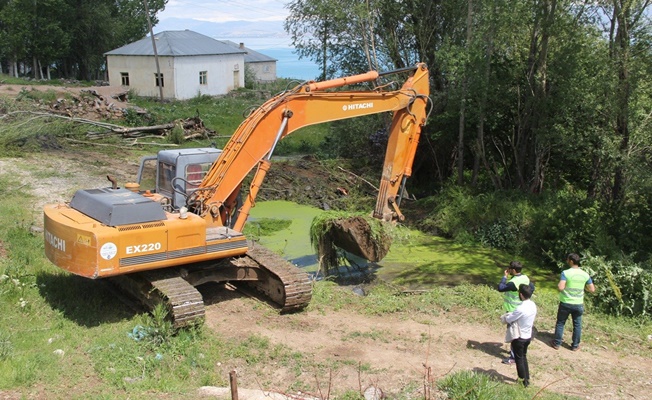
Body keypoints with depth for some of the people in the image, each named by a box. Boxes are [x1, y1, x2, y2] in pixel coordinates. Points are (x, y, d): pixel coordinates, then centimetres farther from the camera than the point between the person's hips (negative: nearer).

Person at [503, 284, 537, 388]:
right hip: (528, 336, 7)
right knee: (524, 357, 24)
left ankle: (523, 381, 21)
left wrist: (507, 315, 2)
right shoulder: (533, 305, -5)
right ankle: (527, 379, 33)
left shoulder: (521, 309, -30)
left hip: (519, 338, -7)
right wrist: (512, 314, 5)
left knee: (519, 359, 10)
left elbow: (508, 320, -19)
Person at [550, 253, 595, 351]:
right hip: (578, 304, 3)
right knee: (577, 325, 16)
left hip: (566, 303, -3)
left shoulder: (565, 273, -17)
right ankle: (575, 345, 25)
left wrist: (558, 285, -4)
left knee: (560, 323, 13)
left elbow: (561, 288, -26)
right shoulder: (585, 274, -4)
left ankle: (557, 343, 22)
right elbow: (592, 289, 1)